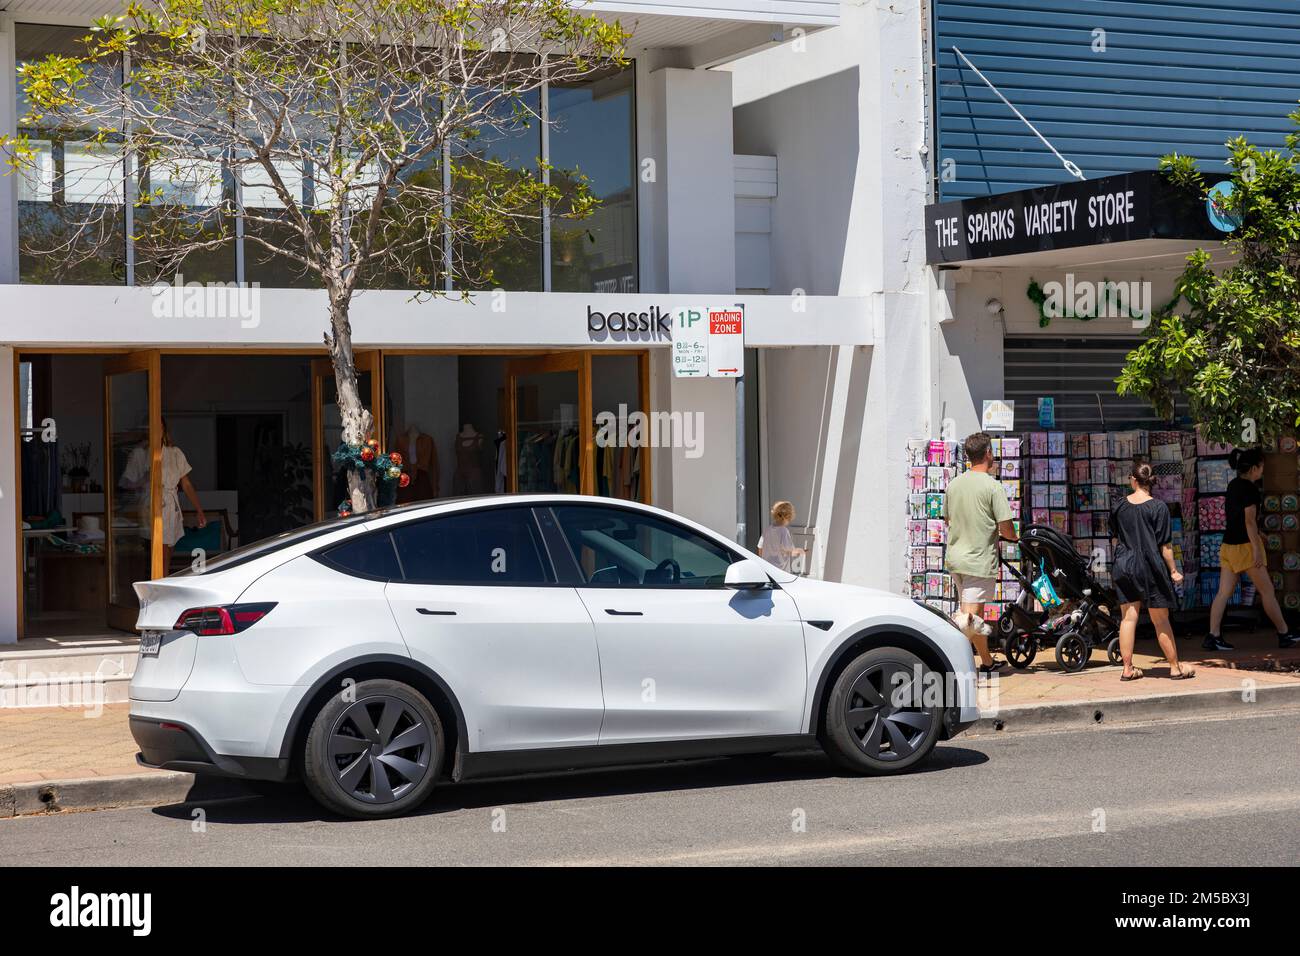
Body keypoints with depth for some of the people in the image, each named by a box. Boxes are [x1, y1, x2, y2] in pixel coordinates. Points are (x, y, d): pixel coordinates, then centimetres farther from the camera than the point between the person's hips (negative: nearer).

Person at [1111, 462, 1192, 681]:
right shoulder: (1158, 507, -10)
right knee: (1161, 621, 6)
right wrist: (1173, 571, -2)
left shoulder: (1120, 505, 2)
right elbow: (1165, 544, -10)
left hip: (1123, 565, 4)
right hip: (1150, 568, -4)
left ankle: (1127, 668, 7)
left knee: (1128, 617, 7)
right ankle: (1175, 667, 16)